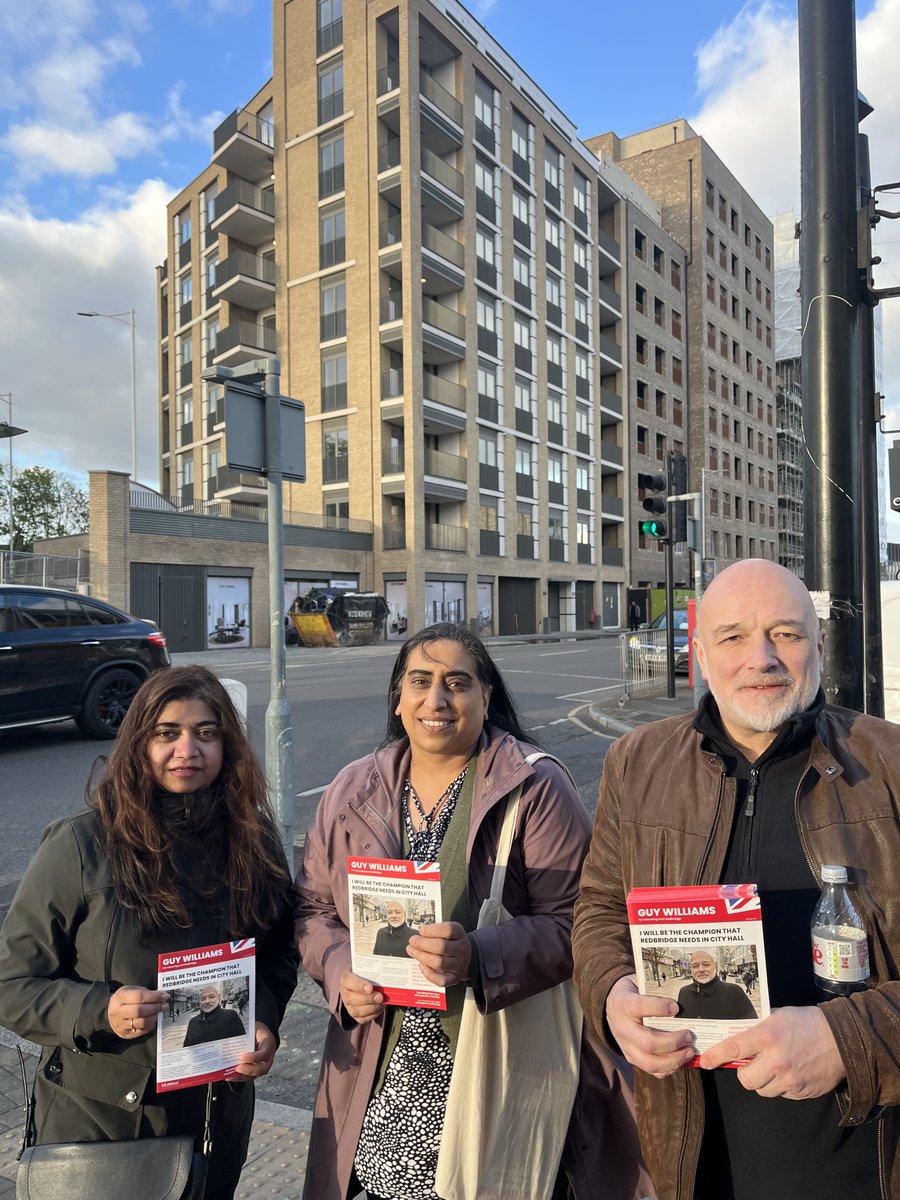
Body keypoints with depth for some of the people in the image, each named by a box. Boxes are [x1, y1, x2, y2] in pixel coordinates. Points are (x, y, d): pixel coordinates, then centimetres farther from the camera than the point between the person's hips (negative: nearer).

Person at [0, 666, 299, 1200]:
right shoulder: (81, 845, -18)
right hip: (97, 1112, -2)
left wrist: (266, 1023, -13)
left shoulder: (254, 840, -7)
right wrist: (100, 1010, -27)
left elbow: (280, 952, 4)